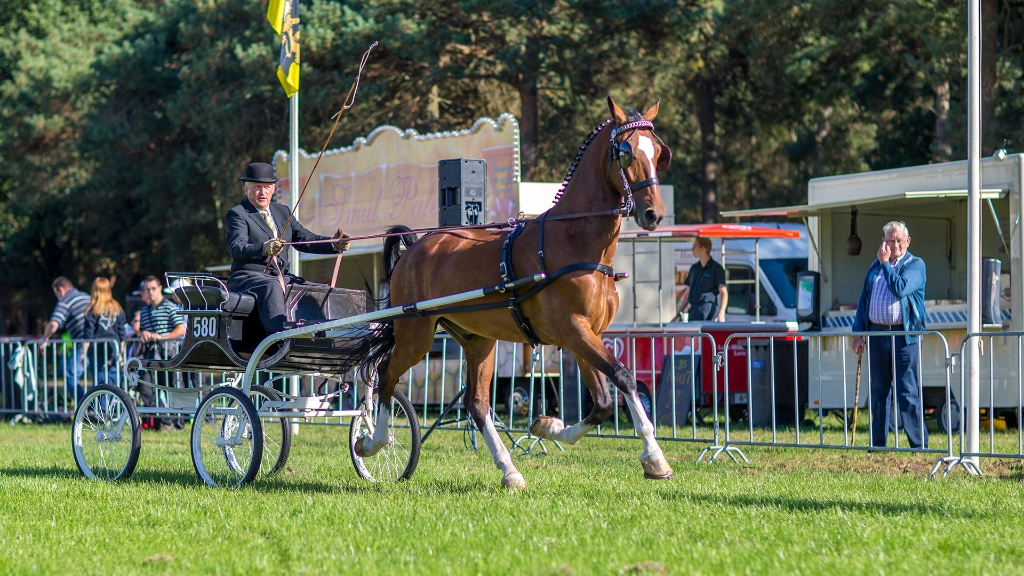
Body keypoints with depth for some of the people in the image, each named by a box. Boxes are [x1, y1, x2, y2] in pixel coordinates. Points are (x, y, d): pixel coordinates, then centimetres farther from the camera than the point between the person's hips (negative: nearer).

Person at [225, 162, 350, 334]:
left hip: (280, 277, 7)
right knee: (272, 287, -37)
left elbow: (304, 238, 14)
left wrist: (334, 244, -5)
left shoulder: (282, 211, 21)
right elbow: (237, 248, -18)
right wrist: (264, 249, -38)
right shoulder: (237, 214, -1)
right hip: (248, 277, -7)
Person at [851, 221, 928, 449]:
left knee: (907, 393, -8)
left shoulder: (915, 265, 0)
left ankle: (919, 445, -5)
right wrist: (858, 333, 11)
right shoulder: (875, 266, 16)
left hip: (904, 337, -5)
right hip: (877, 334, 5)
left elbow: (900, 289, -17)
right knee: (878, 393, 8)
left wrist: (885, 263, -6)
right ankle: (878, 445, 14)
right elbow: (864, 299, 18)